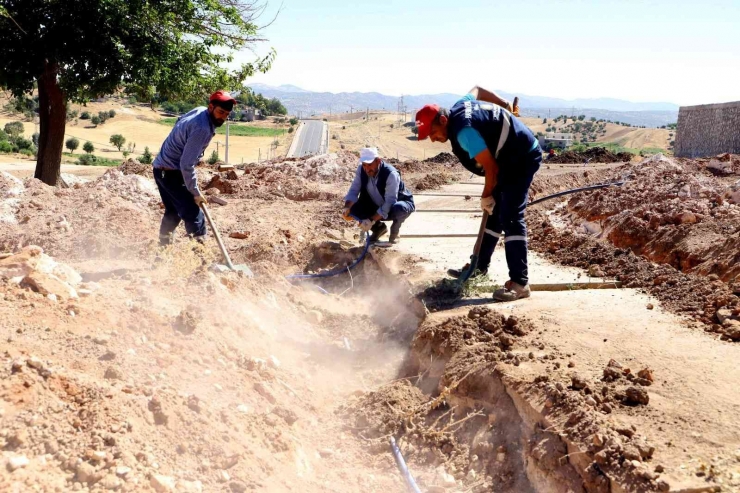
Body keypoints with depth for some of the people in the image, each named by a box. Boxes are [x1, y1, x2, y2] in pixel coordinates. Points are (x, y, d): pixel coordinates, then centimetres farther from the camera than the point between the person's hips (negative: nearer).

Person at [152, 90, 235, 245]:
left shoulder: (200, 111, 3)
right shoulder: (202, 128, -26)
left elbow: (180, 121, 25)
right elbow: (186, 164, -28)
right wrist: (196, 193, -19)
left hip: (162, 169, 10)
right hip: (171, 172, -10)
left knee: (173, 212, 24)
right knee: (193, 215, -11)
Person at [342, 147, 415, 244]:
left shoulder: (391, 174, -32)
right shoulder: (361, 170, -16)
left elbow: (390, 203, -35)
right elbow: (354, 190, -11)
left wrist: (372, 220, -42)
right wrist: (347, 208, -32)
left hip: (400, 203, -5)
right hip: (377, 206, 5)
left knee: (399, 209, -41)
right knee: (354, 209, -18)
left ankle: (395, 230, -4)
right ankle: (378, 227, 9)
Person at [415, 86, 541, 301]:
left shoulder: (463, 131, -28)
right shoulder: (459, 107, 1)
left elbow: (491, 167, -24)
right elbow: (477, 89, 23)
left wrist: (487, 196, -9)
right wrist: (505, 106, 28)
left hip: (523, 157, -10)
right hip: (512, 156, 10)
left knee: (510, 217, -16)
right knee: (495, 213, 15)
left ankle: (520, 282, -17)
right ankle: (480, 266, 24)